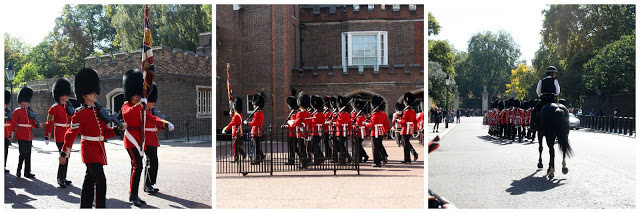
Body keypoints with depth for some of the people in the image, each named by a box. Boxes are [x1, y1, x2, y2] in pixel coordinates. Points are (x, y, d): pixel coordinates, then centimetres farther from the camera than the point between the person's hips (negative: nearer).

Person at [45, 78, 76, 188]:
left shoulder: (68, 107, 14)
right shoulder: (54, 108, -8)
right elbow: (49, 123, -10)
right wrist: (47, 137, -12)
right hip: (60, 136, -8)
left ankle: (63, 178, 18)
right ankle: (60, 179, -7)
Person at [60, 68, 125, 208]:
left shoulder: (97, 111, 13)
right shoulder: (80, 113, -11)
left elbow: (105, 132, 15)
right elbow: (71, 134, -10)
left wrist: (118, 129, -1)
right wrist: (64, 154, -9)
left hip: (98, 151, 8)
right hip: (90, 150, -8)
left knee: (89, 181, 15)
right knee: (100, 181, -14)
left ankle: (85, 207, 24)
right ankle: (100, 207, -10)